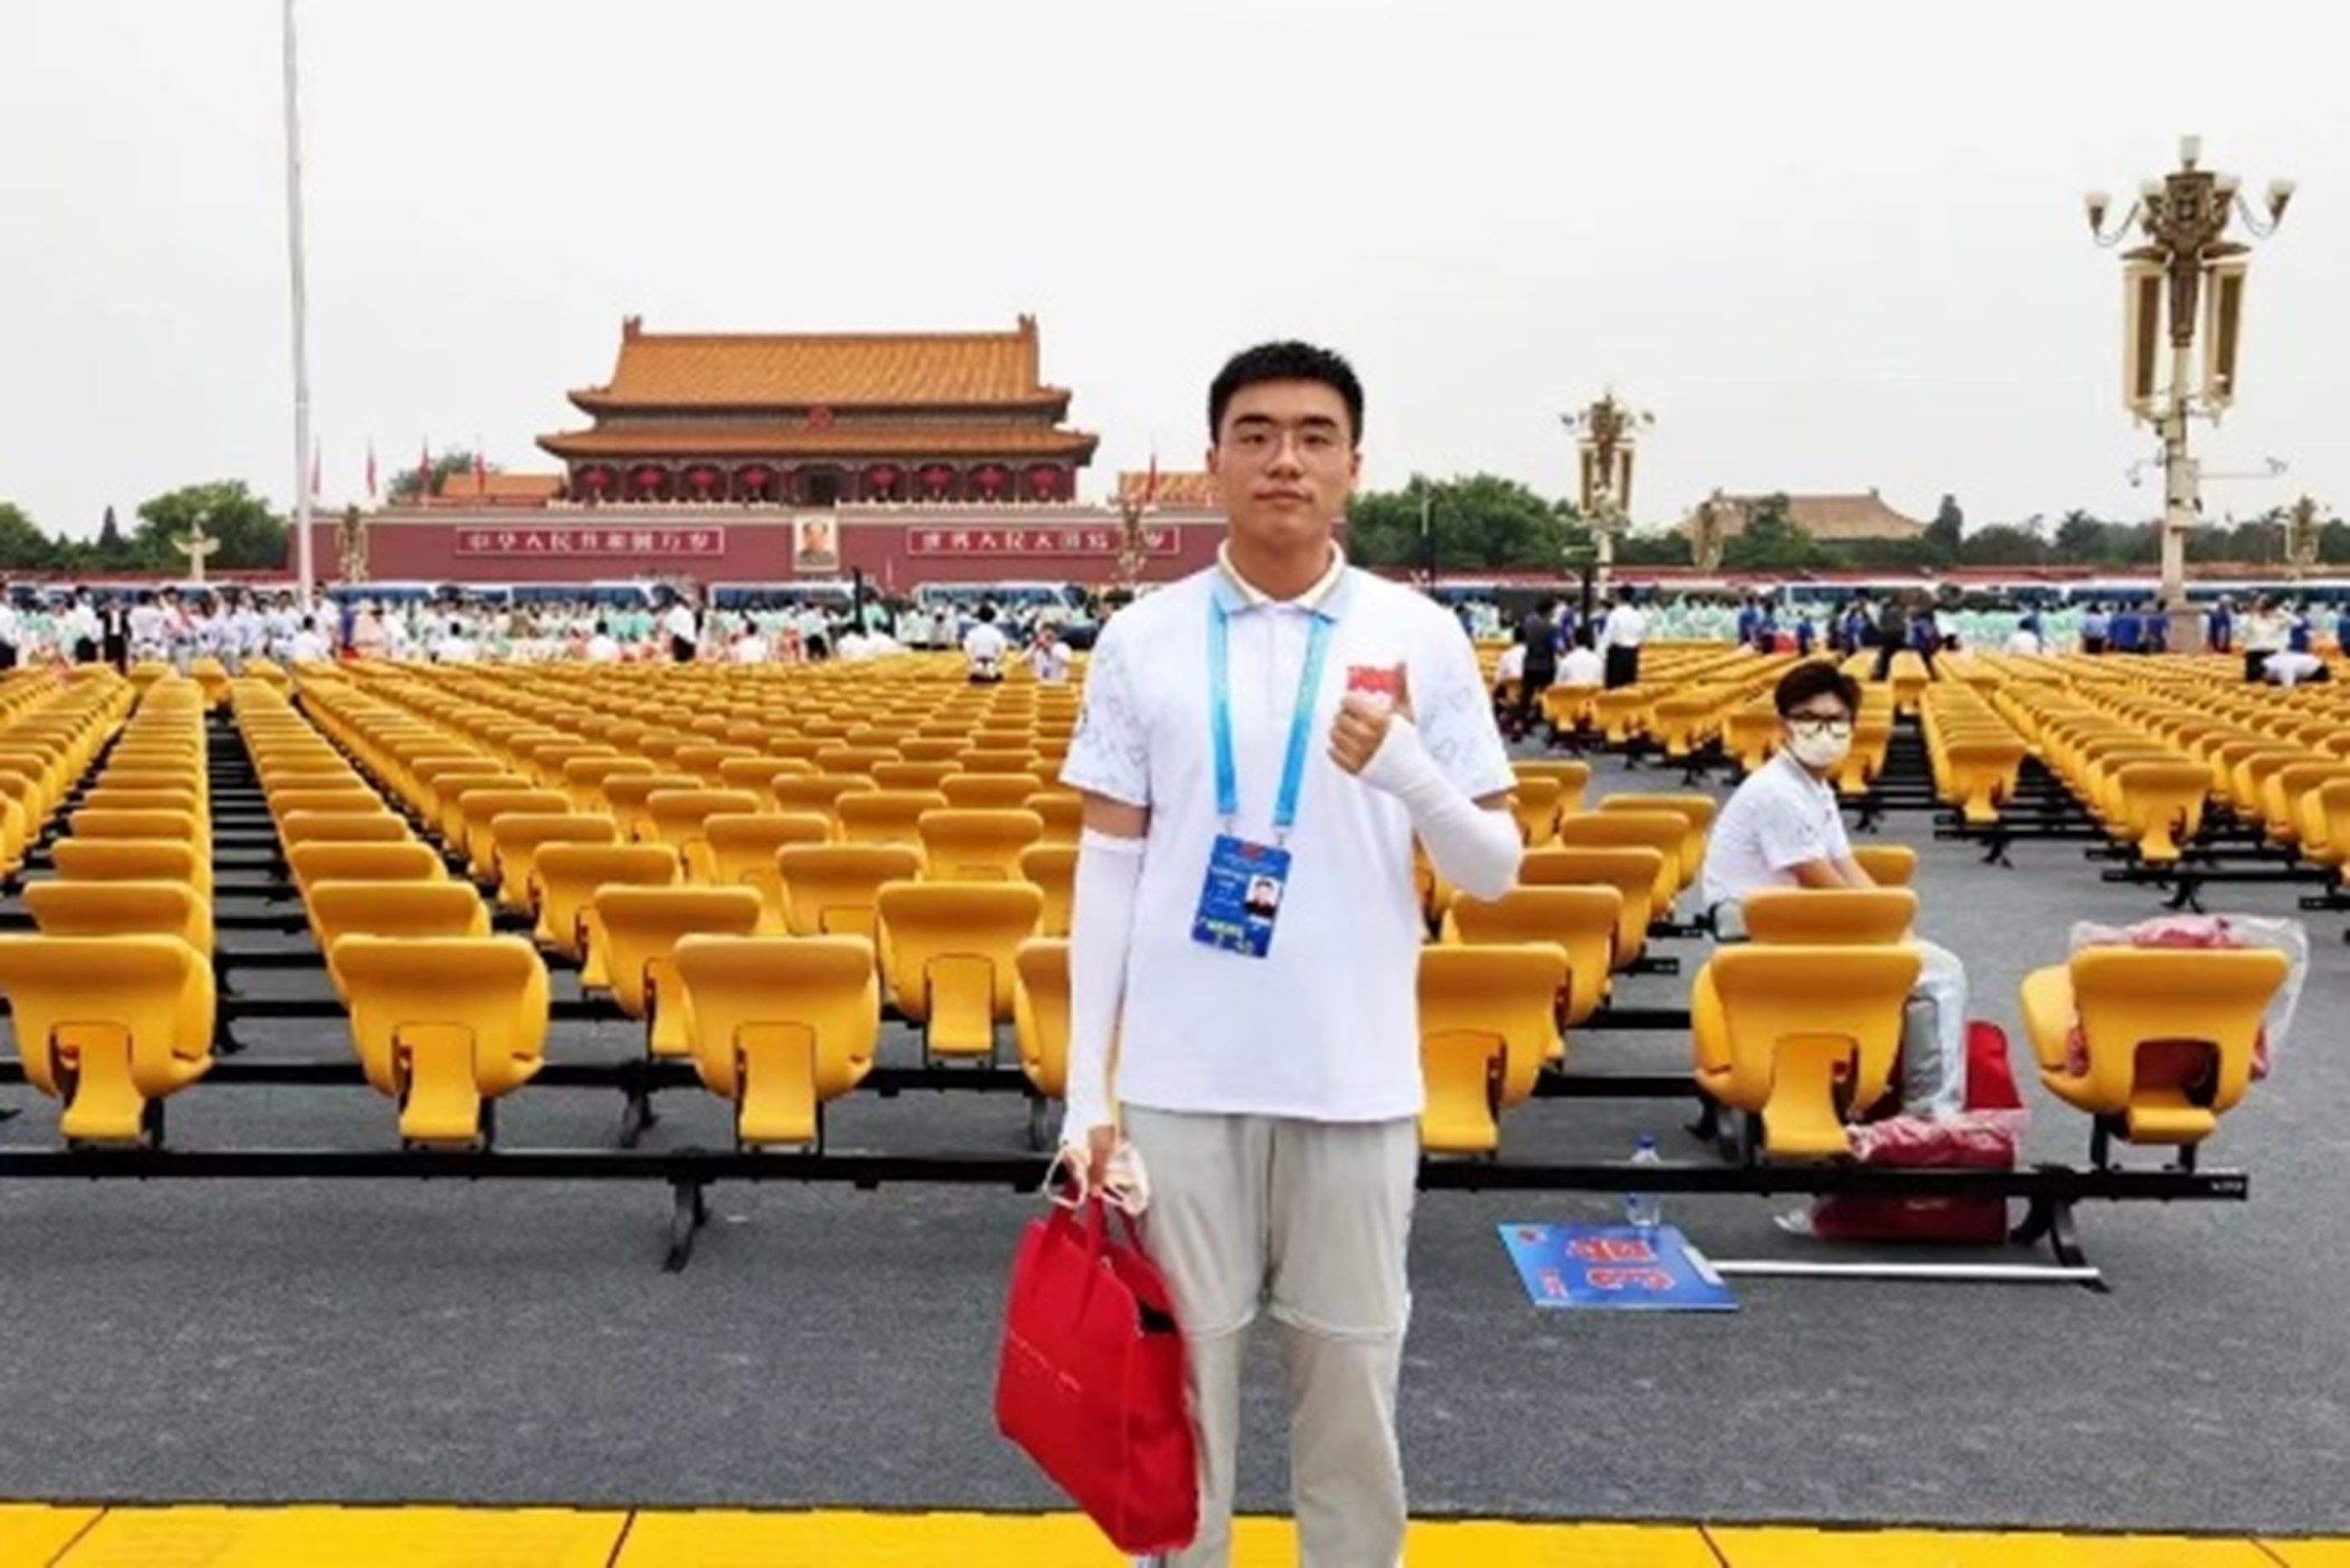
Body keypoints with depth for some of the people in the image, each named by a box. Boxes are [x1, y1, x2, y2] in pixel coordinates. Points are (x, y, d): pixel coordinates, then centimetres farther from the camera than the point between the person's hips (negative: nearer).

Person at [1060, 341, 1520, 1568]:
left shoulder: (1422, 638, 0)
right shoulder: (1142, 639, 1)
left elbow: (1498, 872, 1)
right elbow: (1107, 868, 3)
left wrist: (1411, 775, -20)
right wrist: (1086, 1087, 0)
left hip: (1355, 1084, 0)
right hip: (1179, 1081, 0)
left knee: (1353, 1385, 13)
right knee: (1180, 1377, 11)